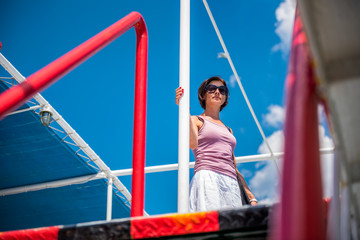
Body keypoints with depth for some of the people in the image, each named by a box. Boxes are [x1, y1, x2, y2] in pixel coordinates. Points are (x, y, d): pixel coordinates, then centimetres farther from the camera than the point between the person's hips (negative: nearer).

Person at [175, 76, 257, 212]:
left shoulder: (228, 130, 30)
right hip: (207, 179, -5)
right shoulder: (197, 121, 15)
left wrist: (251, 198, 20)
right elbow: (192, 144, -10)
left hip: (232, 185, 5)